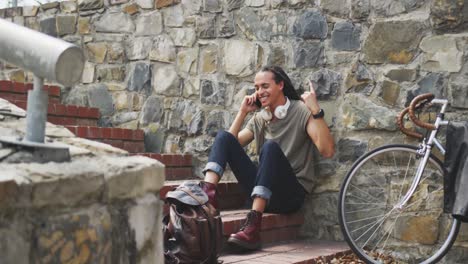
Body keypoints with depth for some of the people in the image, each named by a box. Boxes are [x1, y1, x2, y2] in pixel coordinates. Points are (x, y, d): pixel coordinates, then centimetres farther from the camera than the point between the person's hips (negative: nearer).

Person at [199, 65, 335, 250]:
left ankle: (253, 226, -44)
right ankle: (208, 192, -33)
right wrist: (242, 112, 5)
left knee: (270, 147, -35)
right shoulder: (259, 118, 15)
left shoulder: (302, 112, -4)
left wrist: (316, 110, -25)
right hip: (261, 189, 5)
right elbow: (231, 144, 9)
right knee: (223, 136, -7)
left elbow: (327, 151, -17)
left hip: (291, 192, -5)